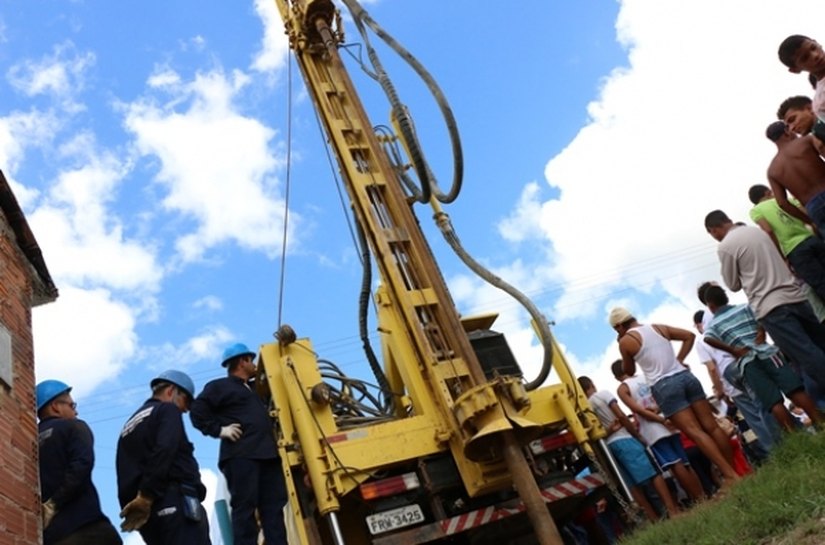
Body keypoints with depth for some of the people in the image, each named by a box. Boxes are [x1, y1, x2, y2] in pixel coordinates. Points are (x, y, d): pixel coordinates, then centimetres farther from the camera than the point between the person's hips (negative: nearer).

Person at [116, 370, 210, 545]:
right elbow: (164, 451, -15)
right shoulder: (168, 411, 3)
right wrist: (146, 496, -15)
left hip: (144, 513, 9)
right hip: (176, 502, -8)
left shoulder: (129, 425, 27)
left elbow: (124, 473, 20)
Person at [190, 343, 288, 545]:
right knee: (245, 508, -11)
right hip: (241, 455, -8)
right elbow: (198, 410, -6)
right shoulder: (220, 386, 6)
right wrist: (219, 429, -12)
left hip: (267, 454, 8)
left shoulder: (252, 390, 31)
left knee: (273, 508, 1)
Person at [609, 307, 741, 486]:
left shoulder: (625, 341, 0)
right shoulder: (659, 328, 15)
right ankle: (735, 469, 14)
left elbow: (630, 371, 11)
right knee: (711, 426, 9)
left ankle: (730, 475, -10)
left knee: (695, 432, -6)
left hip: (664, 386, -6)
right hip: (685, 376, 6)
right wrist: (679, 360, 16)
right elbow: (689, 335, 17)